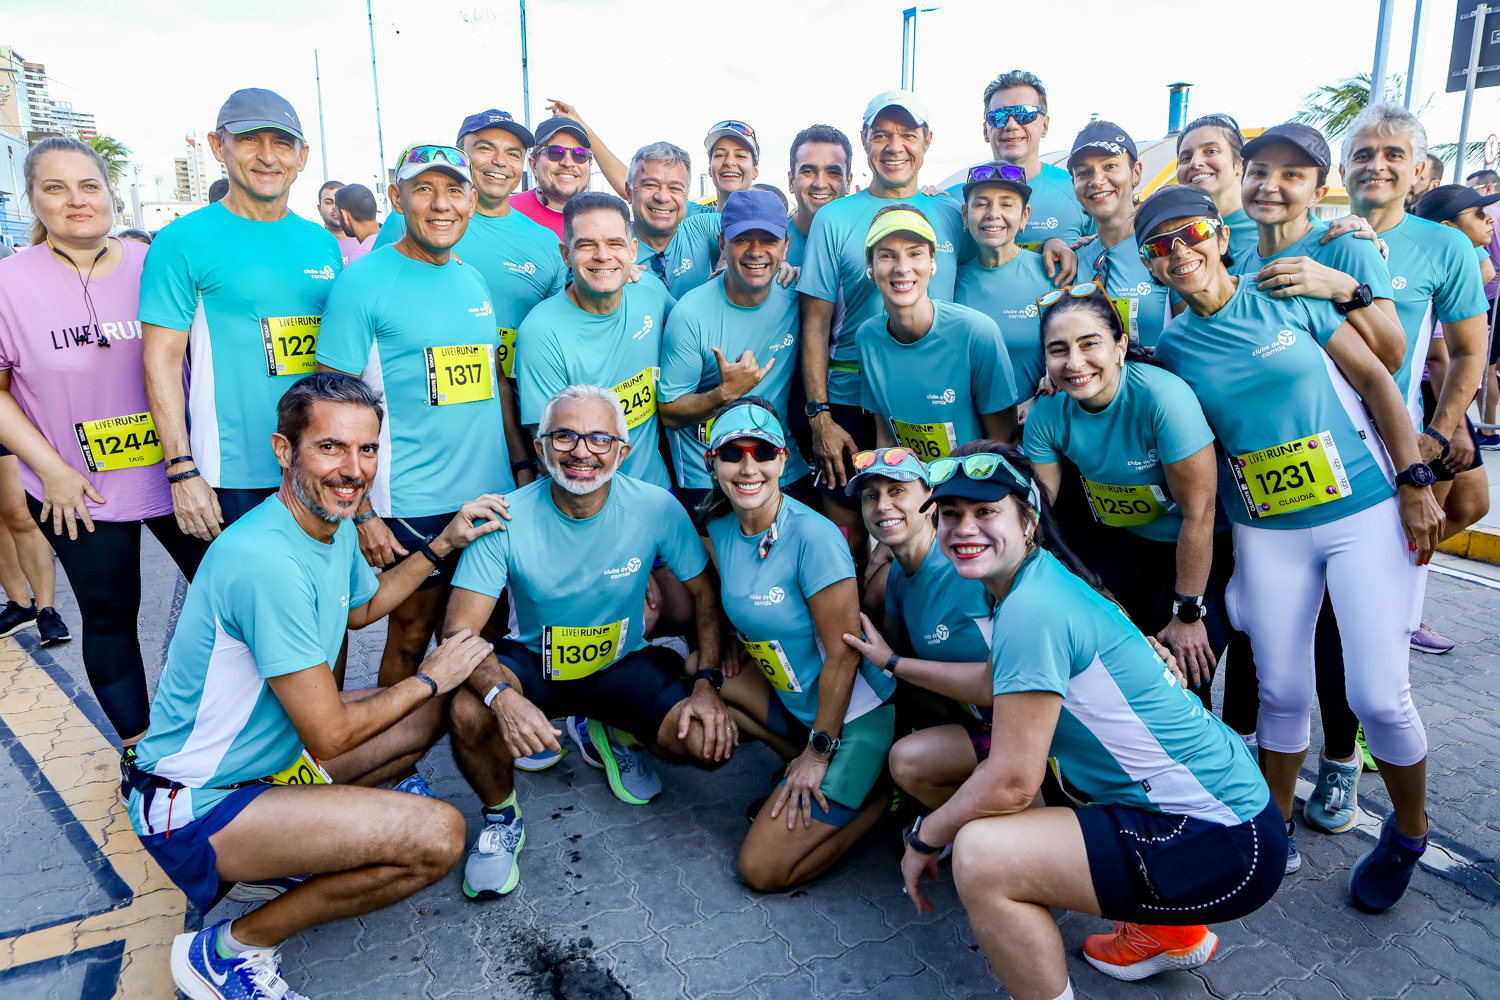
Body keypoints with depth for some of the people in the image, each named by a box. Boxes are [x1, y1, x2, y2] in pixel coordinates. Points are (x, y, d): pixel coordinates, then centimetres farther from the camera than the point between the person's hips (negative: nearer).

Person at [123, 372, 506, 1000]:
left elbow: (362, 606, 23)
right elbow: (330, 736, -26)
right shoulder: (266, 562, -30)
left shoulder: (336, 525, -1)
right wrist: (430, 678, -11)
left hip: (275, 753, 10)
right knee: (438, 833, -24)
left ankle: (283, 859, 11)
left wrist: (443, 544, 11)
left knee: (437, 712, 15)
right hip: (195, 806, -10)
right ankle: (230, 949, -3)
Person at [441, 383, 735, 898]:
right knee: (470, 713, -33)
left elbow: (705, 592, -4)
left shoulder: (656, 508, -17)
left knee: (711, 743, -20)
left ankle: (619, 737, 16)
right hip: (532, 662, -1)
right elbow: (459, 630, -22)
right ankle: (501, 816, 2)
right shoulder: (507, 518, -21)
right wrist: (502, 695, -43)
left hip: (624, 662, 2)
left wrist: (706, 682, -16)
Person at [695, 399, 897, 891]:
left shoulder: (813, 536, -25)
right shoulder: (720, 527, -4)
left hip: (853, 715, -7)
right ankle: (797, 763, 7)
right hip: (791, 697, 7)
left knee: (762, 871, -5)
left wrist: (819, 751, -15)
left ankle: (884, 792, 12)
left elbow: (843, 653, -21)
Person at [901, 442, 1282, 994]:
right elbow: (996, 684, 17)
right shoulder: (1045, 579, 5)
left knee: (980, 854, -23)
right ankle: (1168, 931, 29)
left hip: (1226, 846, -10)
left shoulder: (1031, 608, -23)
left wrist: (924, 839, -6)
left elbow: (1011, 783, -21)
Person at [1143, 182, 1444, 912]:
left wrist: (1416, 483, -6)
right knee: (1281, 690, 6)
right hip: (1267, 534, 2)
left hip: (1366, 511, -2)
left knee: (1377, 693, -5)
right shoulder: (1172, 345, 2)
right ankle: (1276, 832, 28)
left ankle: (1409, 832, 24)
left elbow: (1375, 379, -1)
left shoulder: (1290, 298, -3)